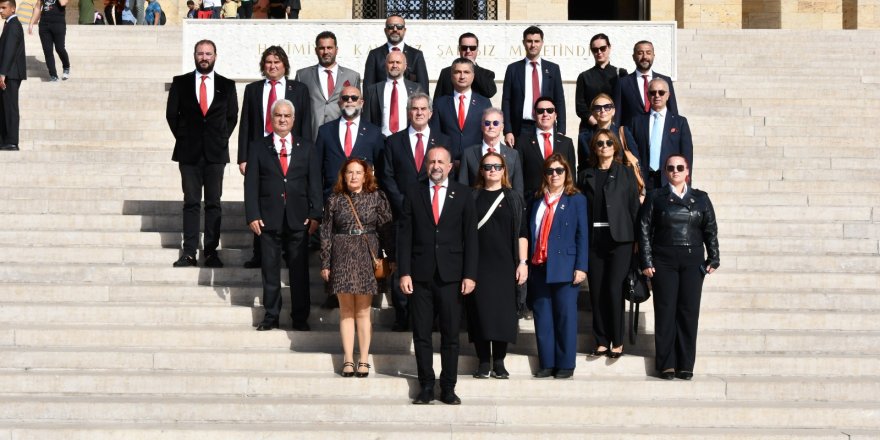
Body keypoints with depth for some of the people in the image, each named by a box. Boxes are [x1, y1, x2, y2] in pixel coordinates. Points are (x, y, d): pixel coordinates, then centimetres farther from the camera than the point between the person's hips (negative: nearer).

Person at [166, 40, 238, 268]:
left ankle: (211, 252, 5)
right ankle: (189, 252, 0)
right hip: (189, 152, 0)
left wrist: (222, 139, 3)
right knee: (191, 202, -1)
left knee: (213, 203, 1)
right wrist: (183, 138, 3)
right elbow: (171, 114, 8)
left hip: (216, 152, 0)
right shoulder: (180, 83, 5)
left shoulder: (227, 85, 7)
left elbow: (232, 116, 10)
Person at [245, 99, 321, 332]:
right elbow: (251, 184, 3)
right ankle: (271, 316, 12)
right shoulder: (258, 147, 7)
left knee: (299, 270, 3)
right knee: (270, 270, 4)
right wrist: (253, 215, -7)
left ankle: (300, 318, 9)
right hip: (269, 218, 0)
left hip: (298, 218, 0)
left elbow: (314, 183, 6)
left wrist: (315, 215, -3)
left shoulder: (306, 148, 10)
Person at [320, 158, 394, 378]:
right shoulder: (334, 201, 5)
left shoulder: (376, 197, 3)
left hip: (367, 258, -1)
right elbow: (326, 234, 6)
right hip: (342, 258, 1)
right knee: (346, 311, 3)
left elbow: (387, 229, 2)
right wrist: (325, 263, 2)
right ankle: (348, 360, 6)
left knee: (363, 311, 1)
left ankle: (364, 360, 6)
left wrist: (392, 258, -3)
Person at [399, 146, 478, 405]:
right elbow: (405, 235, 4)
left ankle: (448, 388, 10)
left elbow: (471, 237, 3)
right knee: (421, 334, 3)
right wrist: (404, 272, -3)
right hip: (420, 274, 1)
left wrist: (469, 275, -4)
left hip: (451, 275, 0)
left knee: (451, 335, 2)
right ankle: (426, 388, 11)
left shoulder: (463, 194, 5)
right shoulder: (413, 193, 7)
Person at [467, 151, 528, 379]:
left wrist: (523, 262, -3)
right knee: (480, 311, -2)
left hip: (505, 265, 0)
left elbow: (522, 233, 6)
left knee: (503, 312, -1)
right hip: (478, 264, 0)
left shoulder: (514, 198, 8)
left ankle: (499, 362, 6)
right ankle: (483, 361, 5)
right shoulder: (473, 198, 7)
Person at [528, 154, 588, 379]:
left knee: (565, 316, -1)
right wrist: (527, 263, 4)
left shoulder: (576, 200, 3)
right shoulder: (537, 201, 15)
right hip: (539, 267, 4)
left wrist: (581, 267, -10)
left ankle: (565, 365, 5)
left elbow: (582, 235, -2)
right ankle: (546, 364, 10)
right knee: (542, 317, 5)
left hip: (564, 267, -4)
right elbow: (531, 233, 13)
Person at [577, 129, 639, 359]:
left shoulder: (626, 174, 8)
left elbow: (634, 208, 4)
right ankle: (601, 341, 9)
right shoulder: (585, 176, 12)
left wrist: (636, 238, -4)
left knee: (614, 289, -8)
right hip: (594, 240, 2)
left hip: (619, 239, -2)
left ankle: (617, 342, 2)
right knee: (596, 291, 2)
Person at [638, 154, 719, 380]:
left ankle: (686, 364, 5)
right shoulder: (656, 198, 5)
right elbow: (644, 230, 2)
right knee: (665, 311, -2)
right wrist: (646, 262, -5)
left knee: (689, 311, 0)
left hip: (693, 262, 1)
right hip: (664, 262, -1)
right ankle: (666, 364, 2)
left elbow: (711, 230, 10)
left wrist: (713, 259, 2)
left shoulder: (701, 198, 10)